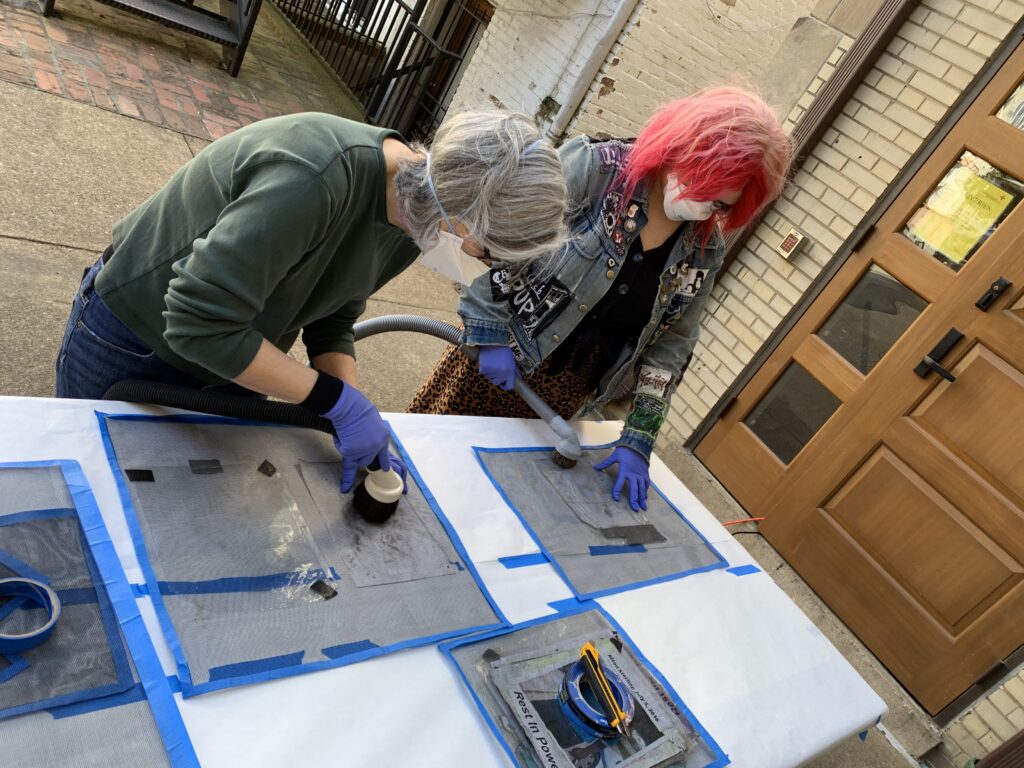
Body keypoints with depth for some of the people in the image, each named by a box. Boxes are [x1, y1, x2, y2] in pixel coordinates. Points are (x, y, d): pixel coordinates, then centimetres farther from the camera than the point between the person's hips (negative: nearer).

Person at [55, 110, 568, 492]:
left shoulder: (410, 217, -11)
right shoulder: (320, 174, -38)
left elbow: (330, 321, -3)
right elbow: (201, 322, -37)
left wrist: (356, 420, -16)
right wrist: (337, 399, -30)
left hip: (225, 362, 6)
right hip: (129, 345, -6)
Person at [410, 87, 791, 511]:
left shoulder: (703, 252, -3)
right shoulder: (594, 168, -18)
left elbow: (672, 344, 1)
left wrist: (638, 438, -4)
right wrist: (492, 336, -18)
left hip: (567, 398, 4)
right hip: (494, 363, -3)